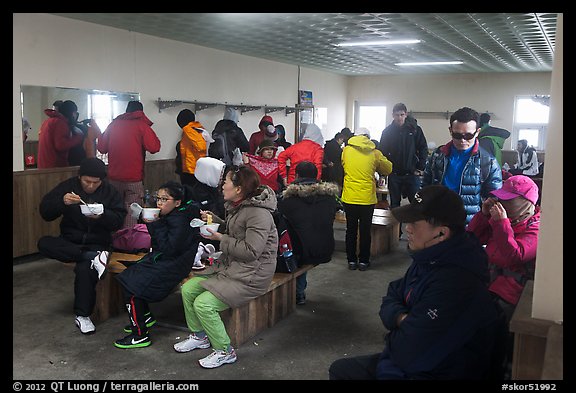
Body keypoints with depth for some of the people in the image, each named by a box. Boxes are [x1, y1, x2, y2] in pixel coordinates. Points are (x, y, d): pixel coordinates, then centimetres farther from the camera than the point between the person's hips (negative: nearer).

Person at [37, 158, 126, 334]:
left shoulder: (110, 192, 1)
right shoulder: (67, 186, 2)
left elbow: (119, 219, -4)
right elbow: (45, 213, -4)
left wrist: (102, 215, -24)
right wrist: (62, 202, -24)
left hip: (98, 243, -2)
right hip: (71, 242, 3)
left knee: (84, 269, -32)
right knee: (44, 243, -27)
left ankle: (82, 316, -14)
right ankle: (94, 258, -30)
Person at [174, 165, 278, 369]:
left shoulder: (258, 213, -23)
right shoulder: (237, 206, 7)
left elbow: (251, 251, -27)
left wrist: (220, 238, -19)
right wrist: (215, 220, 5)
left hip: (250, 276, -10)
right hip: (230, 267, 10)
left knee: (203, 304, -19)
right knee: (188, 289, 6)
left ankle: (225, 351, 2)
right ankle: (199, 336, 26)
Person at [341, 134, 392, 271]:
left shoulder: (346, 150, -2)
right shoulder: (375, 153, -5)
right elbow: (388, 169, 6)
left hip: (349, 198, 1)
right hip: (367, 198, -1)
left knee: (351, 230, 12)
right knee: (365, 231, 10)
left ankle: (351, 260, 17)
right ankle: (363, 261, 17)